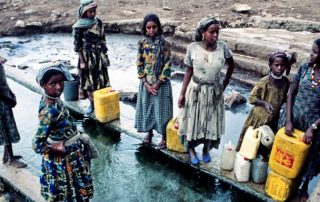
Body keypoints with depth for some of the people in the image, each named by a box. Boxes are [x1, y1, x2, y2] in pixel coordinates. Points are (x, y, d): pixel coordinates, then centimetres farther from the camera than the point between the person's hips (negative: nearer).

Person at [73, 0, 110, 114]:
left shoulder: (98, 22, 2)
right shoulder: (79, 26, -10)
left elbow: (103, 39, 9)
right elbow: (77, 45, -7)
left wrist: (105, 55, 9)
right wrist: (82, 61, -10)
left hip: (99, 55, 3)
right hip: (87, 56, -3)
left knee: (101, 79, 8)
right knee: (89, 79, 6)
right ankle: (92, 103, 20)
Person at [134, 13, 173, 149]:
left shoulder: (164, 44, -10)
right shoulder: (142, 43, -2)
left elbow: (167, 66, -11)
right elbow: (139, 64, -1)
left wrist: (157, 84, -14)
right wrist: (146, 83, -8)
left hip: (161, 83, -3)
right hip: (146, 82, 3)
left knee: (161, 109, 4)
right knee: (146, 107, 14)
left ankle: (164, 137, 20)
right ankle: (149, 132, 35)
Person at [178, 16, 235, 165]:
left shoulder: (223, 47, -12)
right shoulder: (192, 48, -15)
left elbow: (231, 65, 7)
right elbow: (188, 71, -6)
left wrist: (225, 83, 5)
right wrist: (182, 93, -7)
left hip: (214, 92, 2)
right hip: (195, 90, -1)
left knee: (211, 122, 14)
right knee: (193, 121, 11)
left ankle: (206, 149, 37)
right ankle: (191, 149, 34)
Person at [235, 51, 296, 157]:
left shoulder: (286, 82, -6)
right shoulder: (264, 81, -21)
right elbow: (252, 98, -15)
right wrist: (264, 103, -28)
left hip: (274, 117, 5)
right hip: (260, 115, -4)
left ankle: (264, 156, 40)